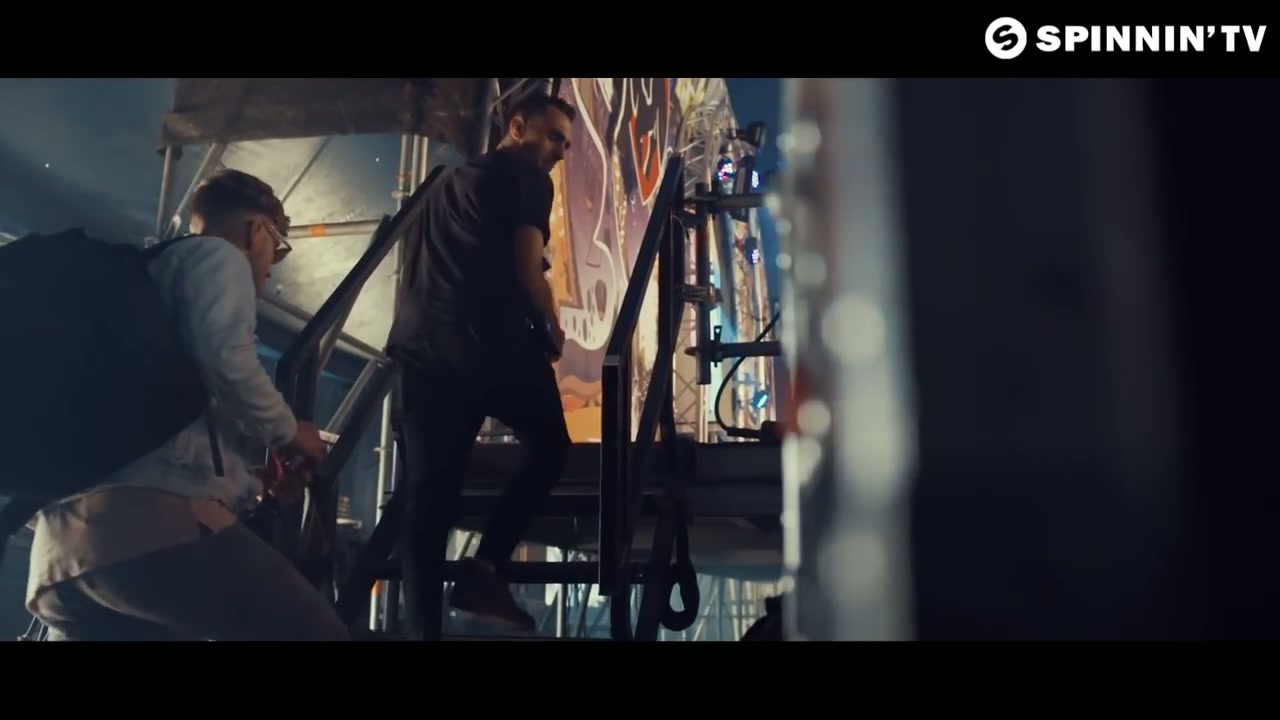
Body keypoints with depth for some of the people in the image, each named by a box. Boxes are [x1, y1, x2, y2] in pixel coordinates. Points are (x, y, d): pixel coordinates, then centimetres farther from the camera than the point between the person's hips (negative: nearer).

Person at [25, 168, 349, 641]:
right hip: (150, 516, -9)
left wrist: (254, 479, 43)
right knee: (320, 634, -10)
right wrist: (287, 431, 5)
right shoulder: (219, 256, 9)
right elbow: (223, 356, -12)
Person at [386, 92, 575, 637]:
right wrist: (552, 329, 12)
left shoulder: (447, 184, 31)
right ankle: (484, 569, 0)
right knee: (548, 449, 14)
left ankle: (422, 628, -1)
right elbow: (527, 270, -1)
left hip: (423, 348, 6)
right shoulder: (527, 179, 8)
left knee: (428, 493, 4)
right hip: (495, 346, -6)